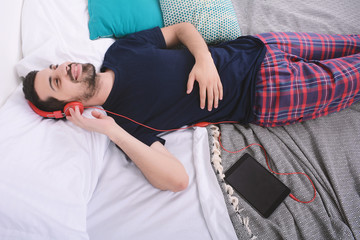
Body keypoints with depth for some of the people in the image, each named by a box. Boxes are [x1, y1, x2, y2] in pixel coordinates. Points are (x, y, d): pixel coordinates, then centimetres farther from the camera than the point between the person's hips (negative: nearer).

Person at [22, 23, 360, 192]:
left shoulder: (120, 49, -3)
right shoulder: (126, 120, -16)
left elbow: (182, 28, 4)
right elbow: (178, 179, -25)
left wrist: (204, 59, -17)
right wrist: (113, 132, -29)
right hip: (266, 102, -4)